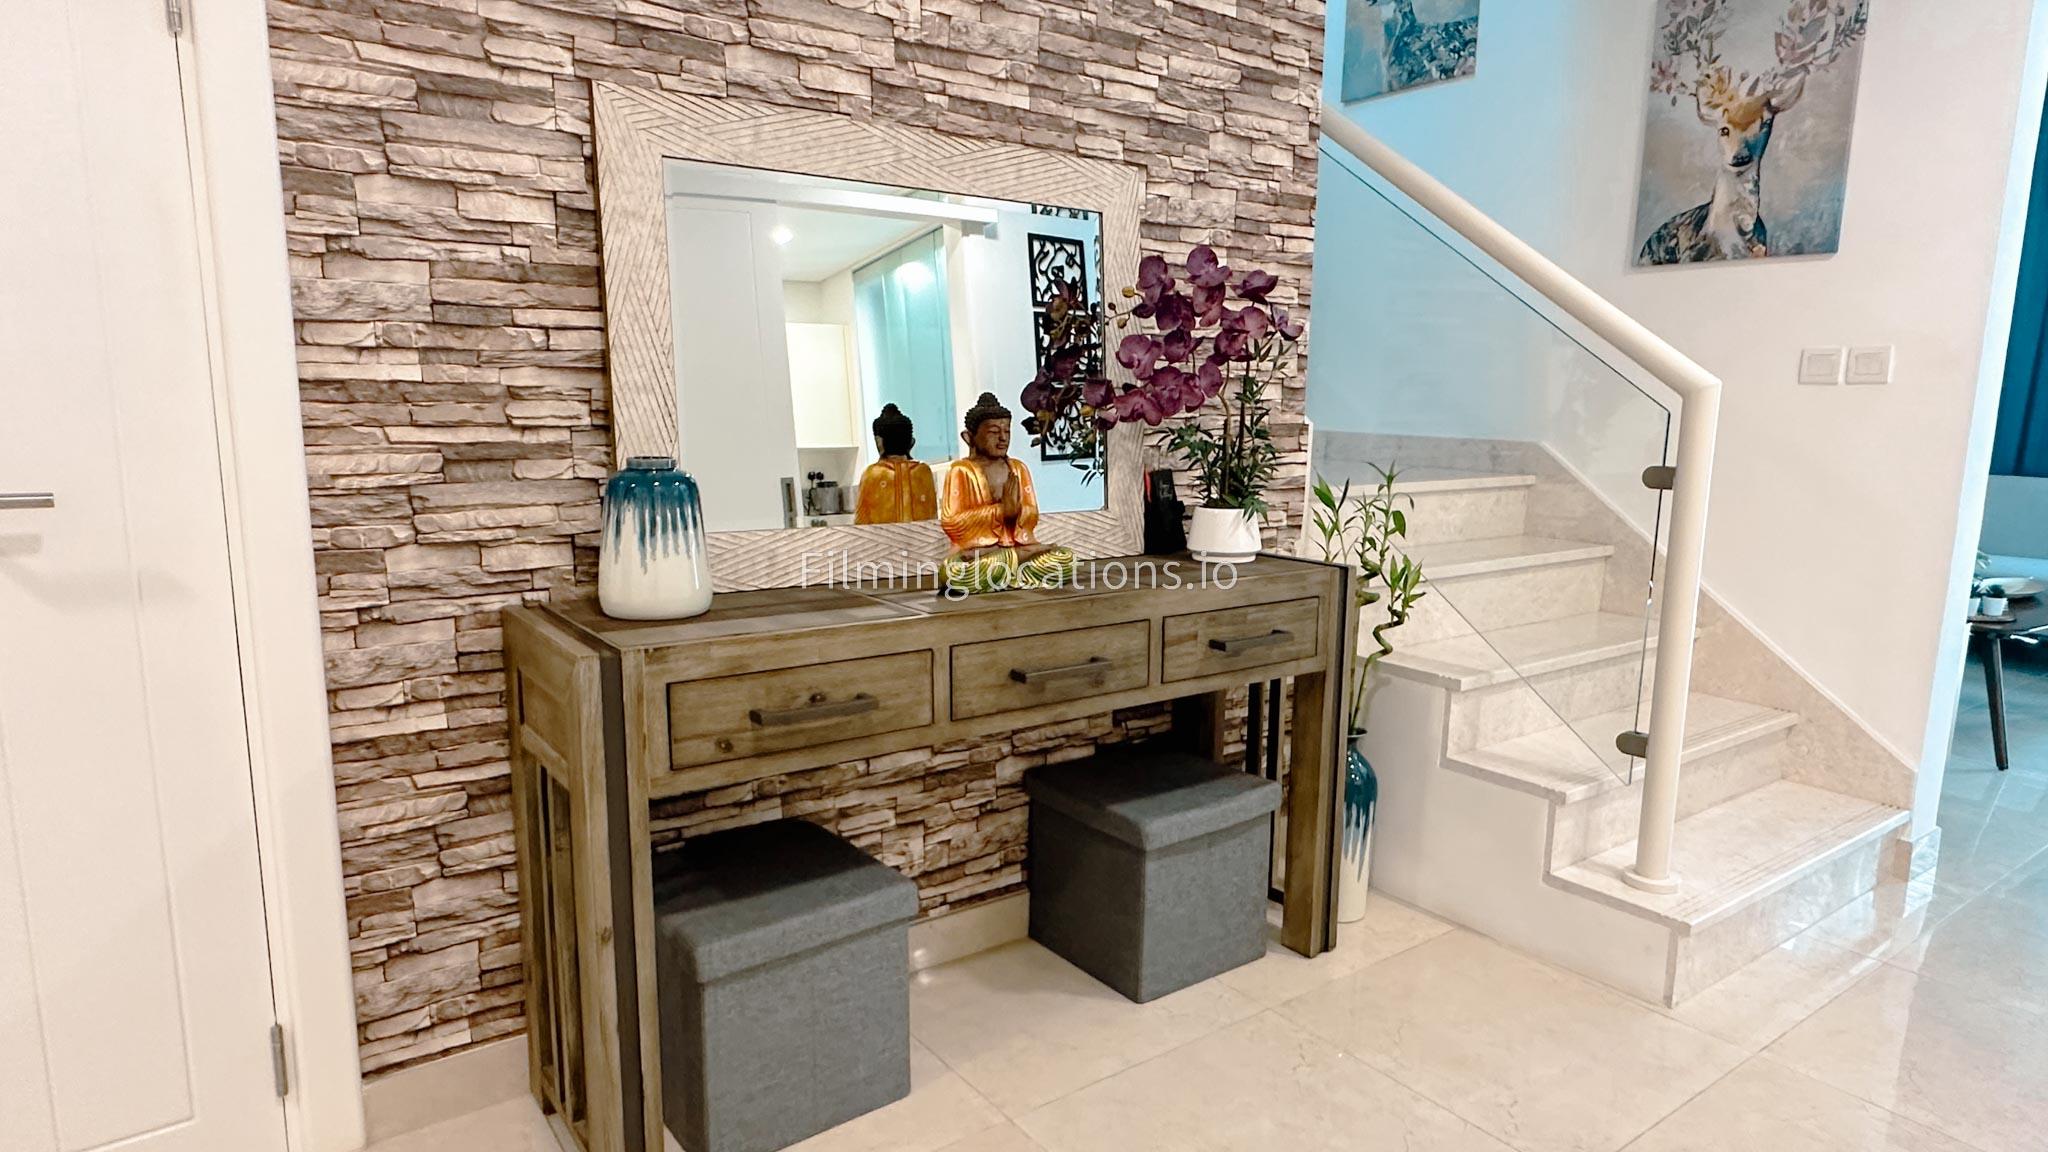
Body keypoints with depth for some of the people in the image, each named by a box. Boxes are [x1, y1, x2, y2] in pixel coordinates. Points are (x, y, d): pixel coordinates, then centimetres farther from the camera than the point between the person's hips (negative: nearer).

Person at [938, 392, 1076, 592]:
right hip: (975, 549, -3)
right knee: (952, 572, -37)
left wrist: (1016, 509, -17)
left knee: (1066, 558, -21)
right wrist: (1000, 510, -16)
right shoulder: (960, 470, -2)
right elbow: (950, 522, -11)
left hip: (1017, 544, 4)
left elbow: (1031, 518, 8)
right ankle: (1024, 554, -18)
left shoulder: (1018, 468, 11)